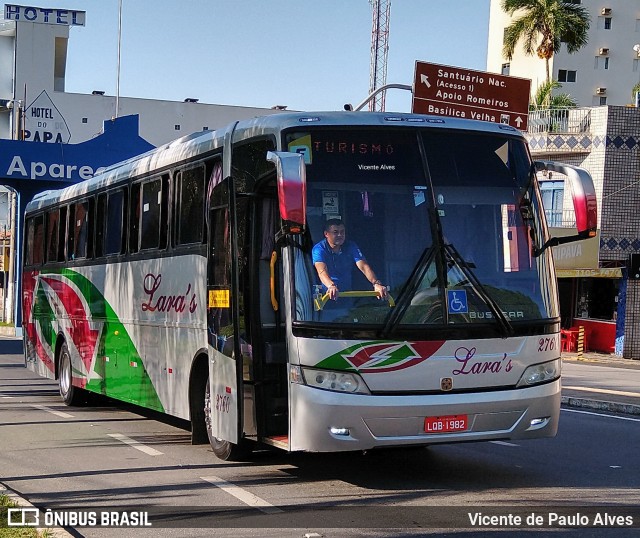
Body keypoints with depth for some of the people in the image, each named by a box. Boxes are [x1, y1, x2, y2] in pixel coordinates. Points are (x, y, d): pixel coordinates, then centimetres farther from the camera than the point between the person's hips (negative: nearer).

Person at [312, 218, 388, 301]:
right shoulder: (319, 249, -13)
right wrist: (331, 286, -53)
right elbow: (322, 271, -31)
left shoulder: (351, 246, -2)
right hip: (327, 294, -3)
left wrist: (376, 283, -35)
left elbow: (364, 266, -15)